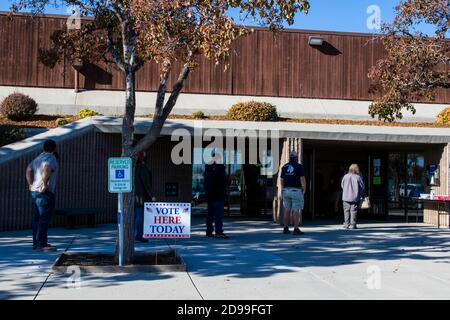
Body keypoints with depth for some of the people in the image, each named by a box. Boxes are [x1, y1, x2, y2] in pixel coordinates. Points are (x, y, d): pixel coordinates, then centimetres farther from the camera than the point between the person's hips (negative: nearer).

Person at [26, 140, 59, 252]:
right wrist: (44, 184, -22)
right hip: (45, 193, -9)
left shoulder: (38, 158, 18)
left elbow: (29, 169, 19)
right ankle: (42, 244, -7)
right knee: (44, 219, -7)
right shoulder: (51, 159, -10)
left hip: (35, 192, 9)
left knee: (37, 218, 12)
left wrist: (30, 184, 12)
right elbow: (47, 169, -29)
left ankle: (36, 243, 17)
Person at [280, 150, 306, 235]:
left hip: (286, 190, 5)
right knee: (296, 210, -4)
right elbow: (302, 179, -10)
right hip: (296, 190, -5)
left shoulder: (284, 167, 9)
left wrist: (283, 190, 17)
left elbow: (282, 180, 10)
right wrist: (304, 190, -3)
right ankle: (296, 229, -5)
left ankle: (286, 228, 10)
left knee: (287, 210, 9)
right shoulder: (299, 166, -6)